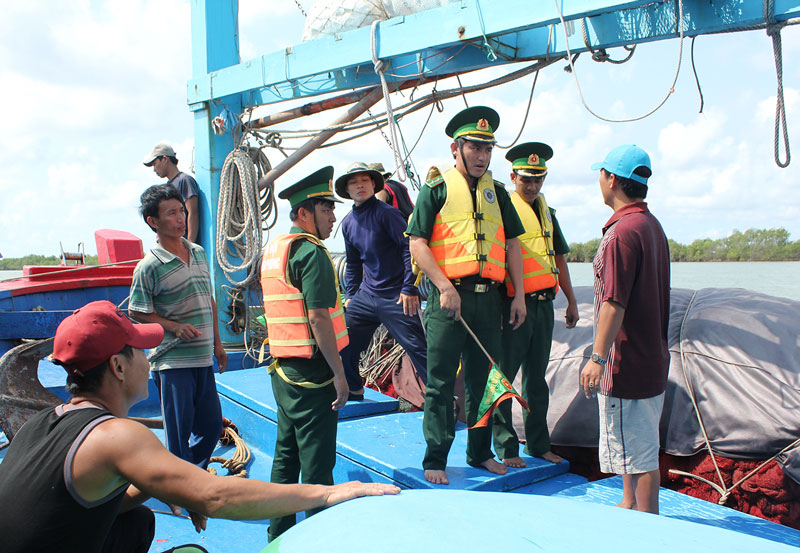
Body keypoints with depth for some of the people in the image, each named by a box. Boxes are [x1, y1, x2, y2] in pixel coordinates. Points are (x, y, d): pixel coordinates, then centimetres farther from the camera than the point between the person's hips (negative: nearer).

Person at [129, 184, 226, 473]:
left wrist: (217, 343, 18)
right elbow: (137, 312, -5)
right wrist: (175, 326, -17)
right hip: (173, 361, -6)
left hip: (204, 357, 6)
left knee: (212, 424, 13)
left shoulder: (199, 253, 9)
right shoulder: (149, 267, -11)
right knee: (179, 431, 2)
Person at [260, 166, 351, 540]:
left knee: (286, 455, 18)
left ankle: (279, 534, 28)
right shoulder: (311, 253, -14)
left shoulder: (272, 250, 14)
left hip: (281, 369, 9)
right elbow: (318, 318, -20)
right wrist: (339, 374, -17)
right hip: (311, 371, -9)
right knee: (317, 464, -2)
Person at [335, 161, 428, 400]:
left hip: (396, 297, -7)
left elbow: (410, 247, -13)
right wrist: (351, 294, 18)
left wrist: (409, 288, -16)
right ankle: (351, 389, 30)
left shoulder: (385, 213, -9)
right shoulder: (348, 223, 12)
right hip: (366, 295, 7)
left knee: (418, 348, -8)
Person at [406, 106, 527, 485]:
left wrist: (519, 295, 9)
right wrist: (445, 287, -16)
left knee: (484, 379, 13)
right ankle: (435, 460, 10)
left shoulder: (496, 192, 15)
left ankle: (480, 453, 27)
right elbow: (417, 243, -7)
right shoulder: (437, 187, -1)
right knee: (441, 383, 0)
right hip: (449, 297, -5)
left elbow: (512, 243, 16)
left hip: (488, 297, 5)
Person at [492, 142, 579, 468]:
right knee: (503, 376, -1)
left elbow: (558, 257, 22)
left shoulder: (546, 212, 16)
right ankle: (506, 448, 10)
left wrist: (571, 301, 20)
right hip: (513, 304, -7)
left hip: (543, 304, 7)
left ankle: (538, 444, 25)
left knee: (537, 377, 14)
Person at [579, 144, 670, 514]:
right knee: (633, 441, 22)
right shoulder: (652, 225, 13)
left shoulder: (623, 231, -20)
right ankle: (630, 505, 36)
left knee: (639, 449, -1)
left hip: (627, 363, -11)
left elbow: (614, 303, -24)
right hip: (650, 356, 11)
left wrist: (598, 357, -20)